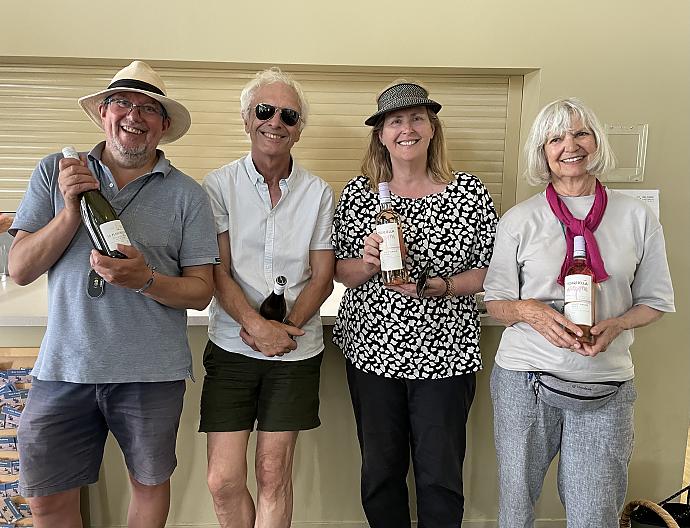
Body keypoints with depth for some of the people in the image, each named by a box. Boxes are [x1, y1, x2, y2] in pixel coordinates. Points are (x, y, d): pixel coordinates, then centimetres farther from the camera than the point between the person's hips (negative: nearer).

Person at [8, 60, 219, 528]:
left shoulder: (187, 194, -2)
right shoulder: (55, 173, 4)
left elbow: (200, 292, -3)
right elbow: (20, 270, 0)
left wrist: (145, 279, -21)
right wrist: (72, 209, -13)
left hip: (152, 371, -1)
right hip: (64, 367, 2)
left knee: (150, 484, 16)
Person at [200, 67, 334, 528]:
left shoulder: (319, 193, 3)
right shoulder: (220, 185, 1)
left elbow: (323, 277, 1)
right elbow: (217, 272, -5)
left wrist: (285, 328, -13)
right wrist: (258, 326, -17)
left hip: (296, 351, 1)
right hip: (231, 347, 0)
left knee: (273, 476, 8)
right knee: (224, 481, 3)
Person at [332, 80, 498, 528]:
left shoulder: (470, 193, -1)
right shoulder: (358, 193, 2)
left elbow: (489, 271, 1)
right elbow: (341, 272, 5)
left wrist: (438, 286, -16)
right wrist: (369, 263, -17)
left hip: (445, 353, -1)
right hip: (373, 351, 2)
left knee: (441, 474, 8)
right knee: (380, 470, 14)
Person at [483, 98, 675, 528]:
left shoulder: (637, 217, 3)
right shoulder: (520, 219, 0)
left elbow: (656, 301, 8)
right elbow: (496, 302, 3)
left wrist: (614, 325, -12)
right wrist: (529, 311, -19)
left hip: (605, 388, 1)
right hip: (525, 379, 0)